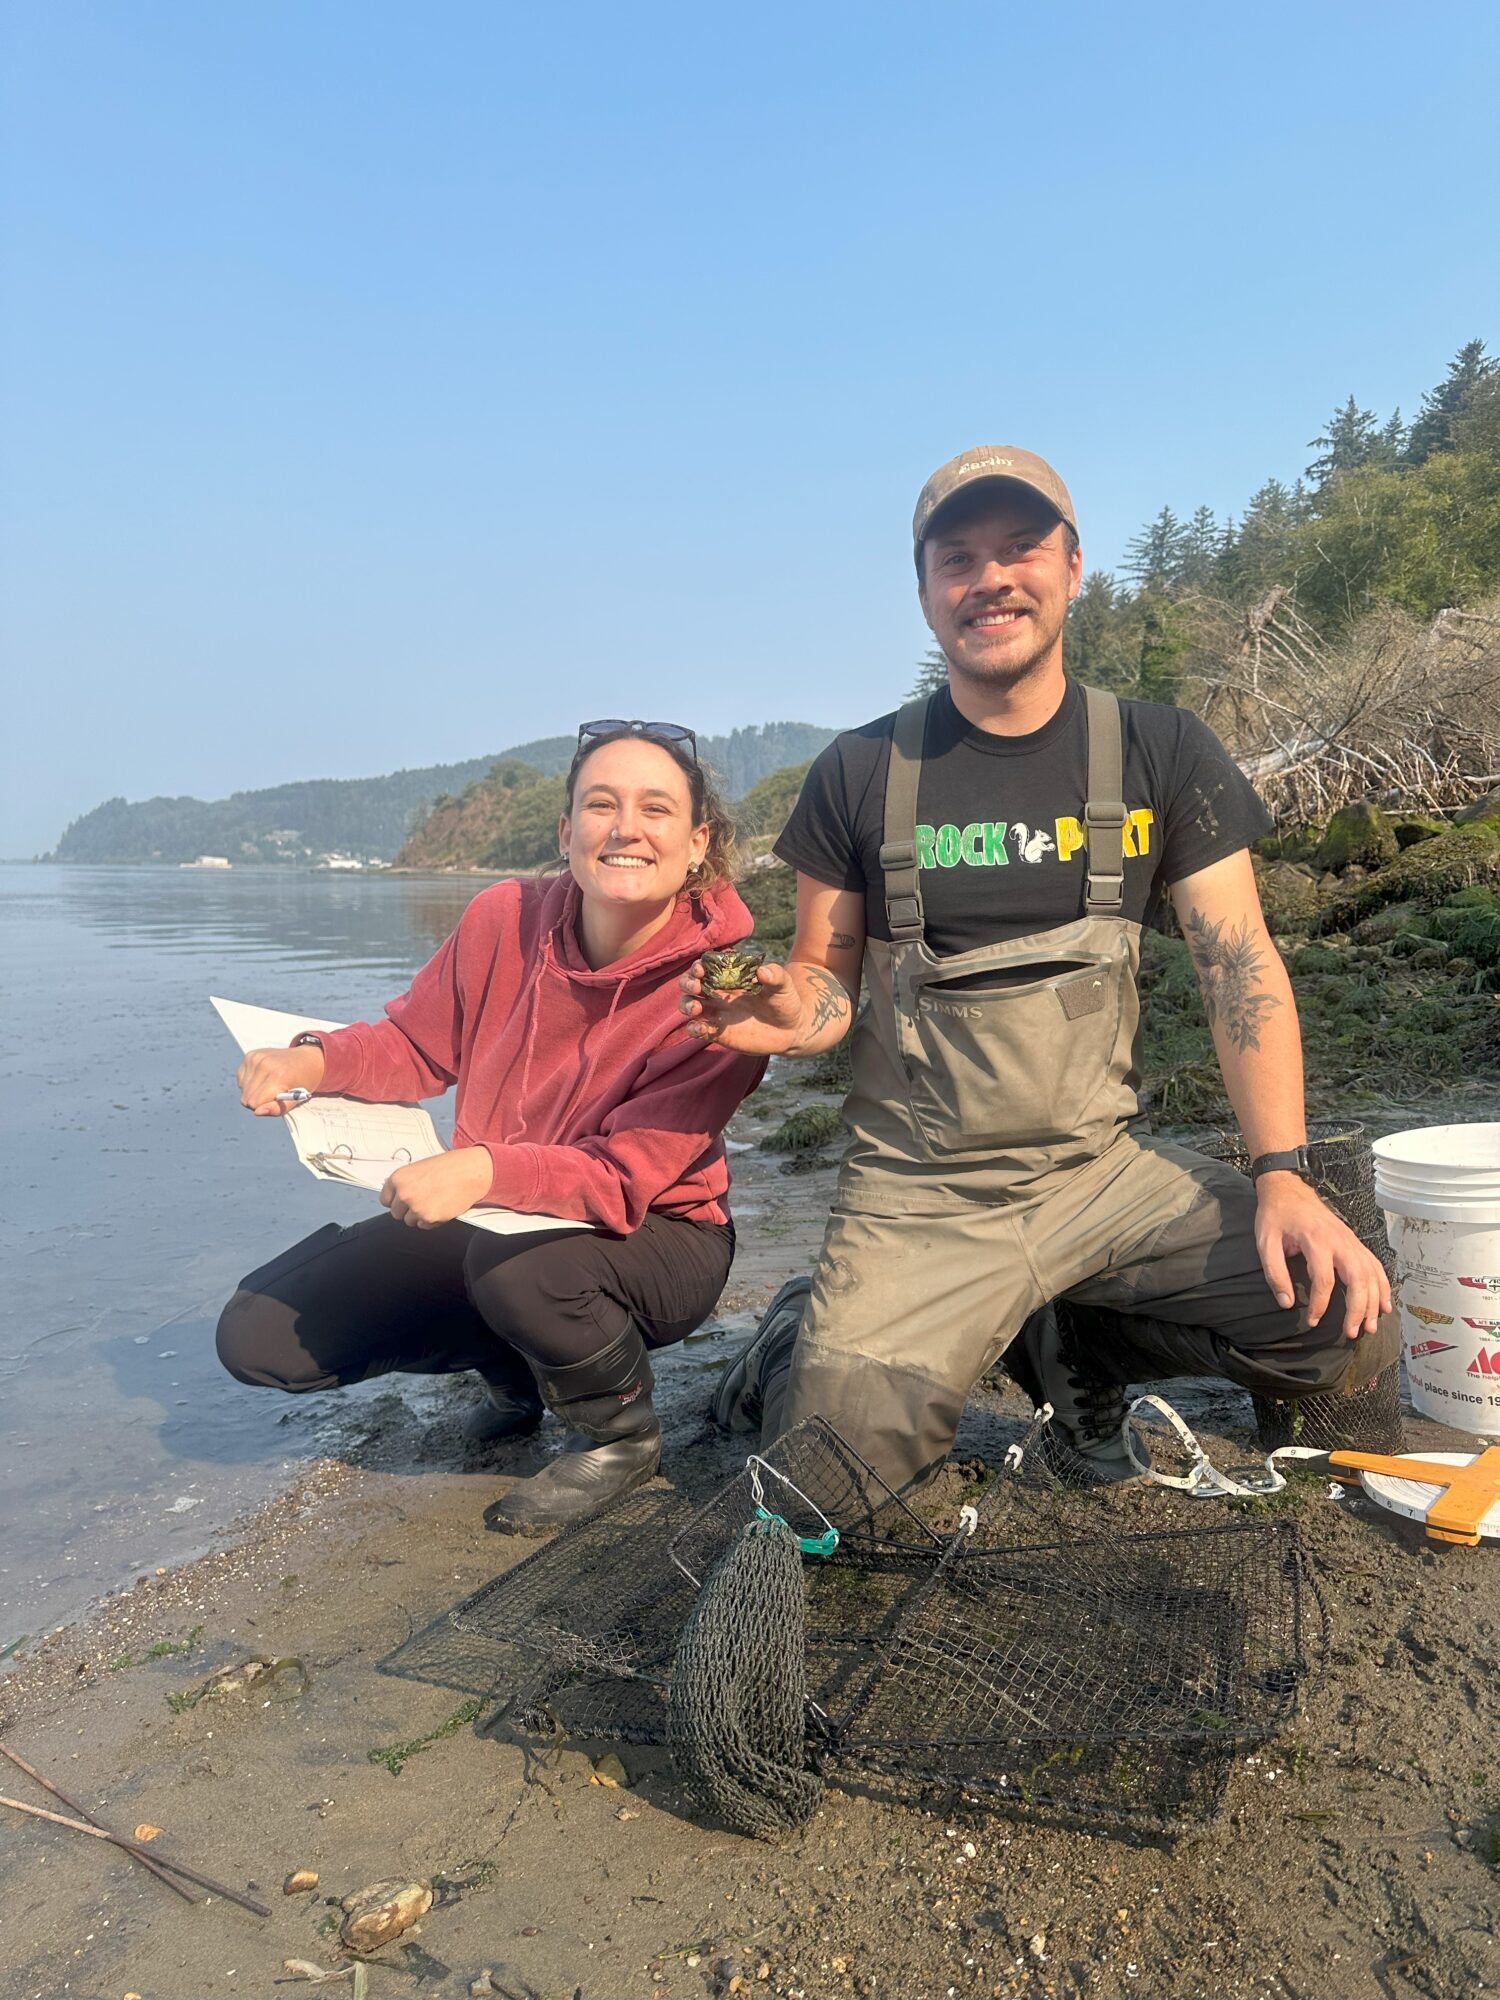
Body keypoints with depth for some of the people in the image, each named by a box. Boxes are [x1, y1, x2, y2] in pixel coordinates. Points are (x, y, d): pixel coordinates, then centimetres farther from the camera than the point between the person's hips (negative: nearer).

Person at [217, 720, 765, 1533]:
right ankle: (515, 1366, 18)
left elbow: (622, 1179, -27)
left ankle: (622, 1434, -4)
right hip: (489, 1218, 5)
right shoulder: (506, 919, -12)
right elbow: (417, 1045, 3)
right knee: (258, 1336, -3)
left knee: (519, 1267, -39)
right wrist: (315, 1060, -17)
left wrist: (485, 1170, -44)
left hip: (655, 1233, -4)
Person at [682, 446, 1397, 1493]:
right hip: (920, 1197, -2)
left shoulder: (1162, 754, 1)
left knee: (1348, 1323, -15)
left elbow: (1240, 965, -2)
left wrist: (1283, 1173, -12)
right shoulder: (860, 773, 0)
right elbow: (828, 975, 5)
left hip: (1107, 1171, 2)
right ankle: (807, 1351, 20)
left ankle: (1073, 1347, 10)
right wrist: (788, 1014, -19)